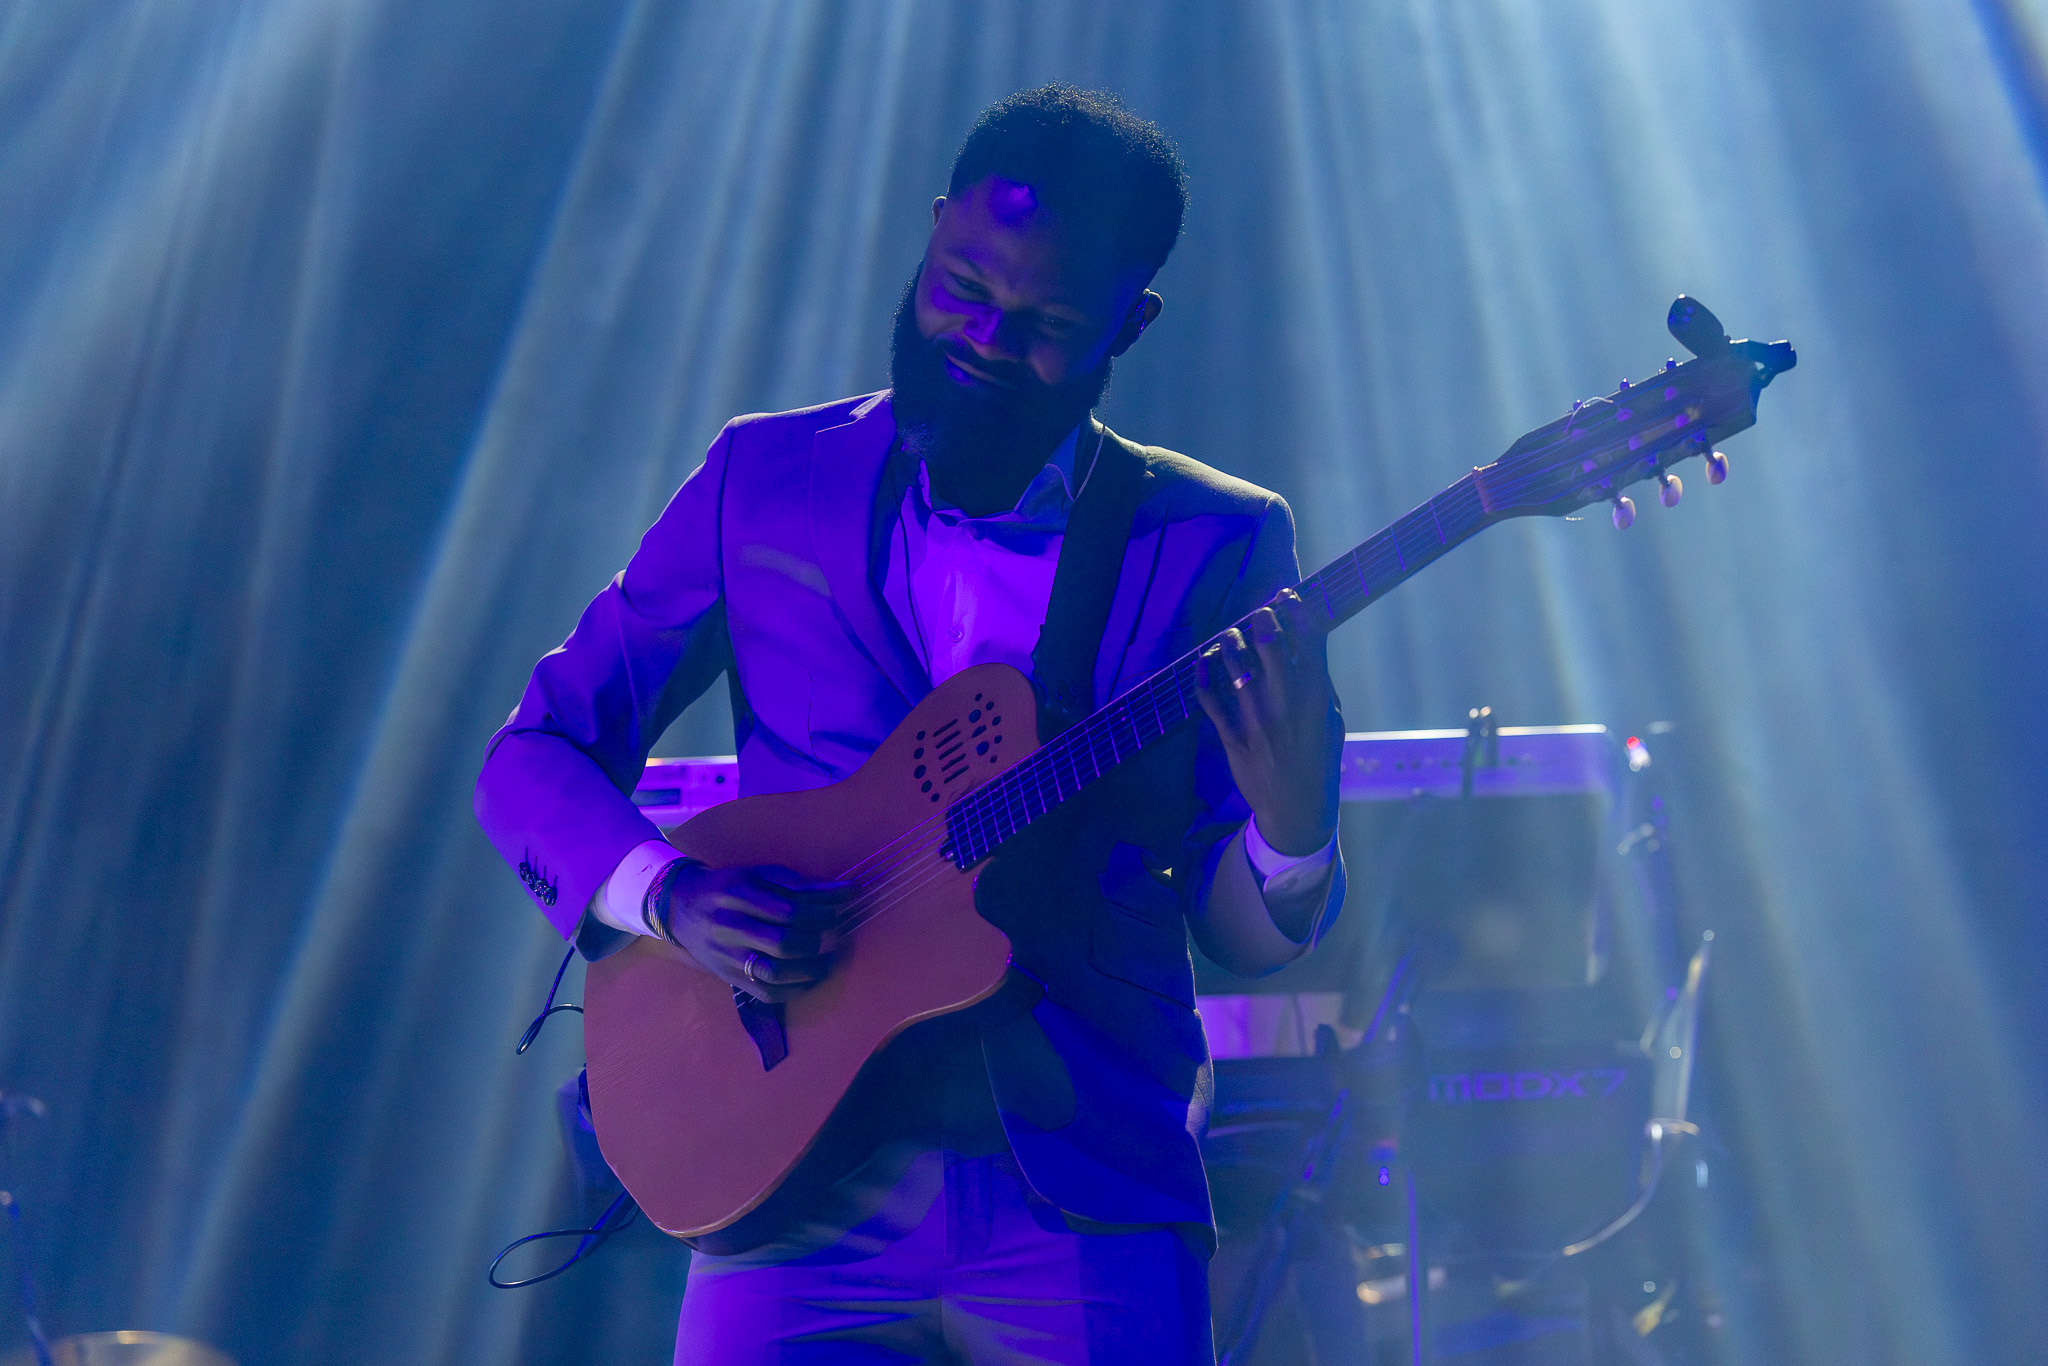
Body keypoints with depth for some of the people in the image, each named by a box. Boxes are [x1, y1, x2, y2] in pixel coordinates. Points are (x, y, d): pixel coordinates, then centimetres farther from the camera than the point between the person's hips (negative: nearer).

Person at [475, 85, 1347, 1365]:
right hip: (801, 1201, 1)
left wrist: (1292, 820, -19)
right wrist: (669, 896, -10)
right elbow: (532, 757, 9)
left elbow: (1249, 936, 3)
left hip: (1089, 1216, 0)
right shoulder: (765, 478, 6)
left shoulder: (1215, 543, 2)